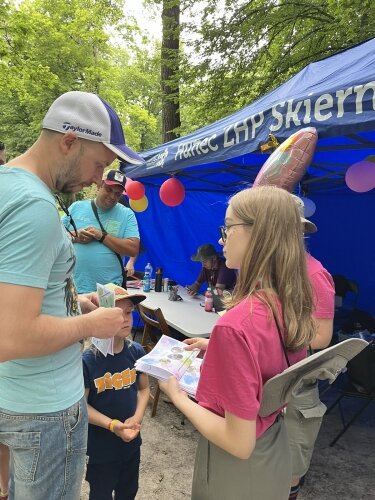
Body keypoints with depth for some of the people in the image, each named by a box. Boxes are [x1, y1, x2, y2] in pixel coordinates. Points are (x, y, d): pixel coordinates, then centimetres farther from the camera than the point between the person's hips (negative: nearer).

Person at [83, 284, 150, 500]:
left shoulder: (137, 351, -12)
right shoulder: (88, 360, -24)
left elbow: (144, 388, 0)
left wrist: (137, 418, -15)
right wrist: (112, 425, -24)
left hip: (131, 441, 4)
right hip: (100, 445, -4)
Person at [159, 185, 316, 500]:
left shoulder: (237, 324, -33)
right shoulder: (293, 304, -9)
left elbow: (239, 443, -26)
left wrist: (178, 397, -14)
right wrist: (217, 349, 7)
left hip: (238, 470, -6)